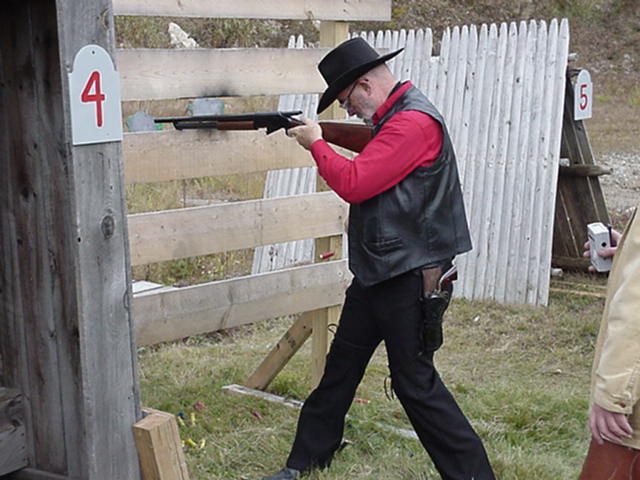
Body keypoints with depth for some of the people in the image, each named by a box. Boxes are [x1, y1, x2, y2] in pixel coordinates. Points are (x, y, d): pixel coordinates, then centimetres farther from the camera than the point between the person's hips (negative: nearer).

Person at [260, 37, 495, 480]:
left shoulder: (414, 122, -20)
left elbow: (354, 183, -23)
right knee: (341, 365, 16)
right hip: (377, 272, 10)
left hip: (409, 278, -10)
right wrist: (322, 137, 9)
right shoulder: (393, 119, 12)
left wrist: (316, 143, -9)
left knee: (414, 380, -4)